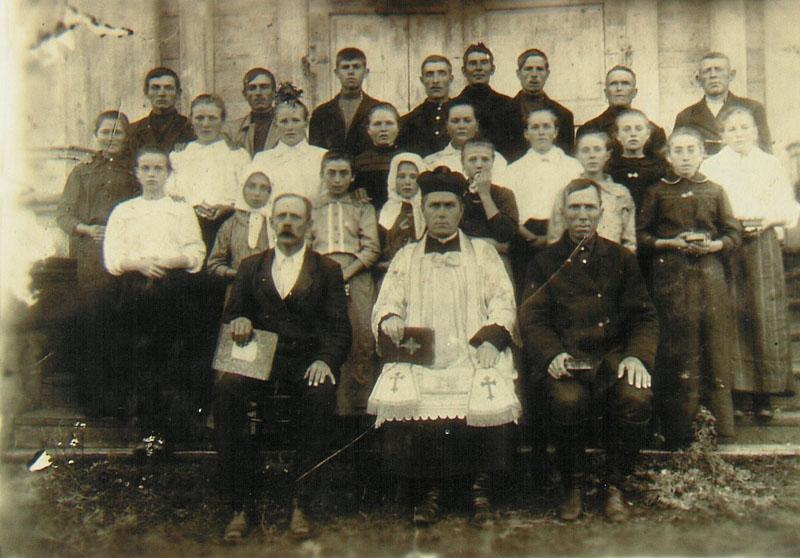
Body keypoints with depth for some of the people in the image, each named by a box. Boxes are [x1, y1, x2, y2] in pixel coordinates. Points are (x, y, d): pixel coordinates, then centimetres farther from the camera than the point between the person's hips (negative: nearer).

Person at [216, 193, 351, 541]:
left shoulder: (328, 270, 15)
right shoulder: (251, 267, 21)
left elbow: (339, 329, 6)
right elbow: (231, 314, 18)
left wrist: (325, 359, -15)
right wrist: (238, 321, -8)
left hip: (307, 361, -1)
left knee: (321, 396, -35)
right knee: (225, 390, -31)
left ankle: (301, 504, -23)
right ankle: (240, 505, -23)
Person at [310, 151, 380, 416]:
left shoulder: (363, 208, 20)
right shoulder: (311, 208, 21)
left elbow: (372, 248, 7)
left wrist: (345, 273, -7)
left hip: (356, 278, 0)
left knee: (363, 345, -11)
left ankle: (362, 408, -9)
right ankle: (338, 408, -5)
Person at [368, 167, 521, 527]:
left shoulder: (483, 253, 21)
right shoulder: (406, 258, 23)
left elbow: (503, 301, 10)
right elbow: (386, 304, 13)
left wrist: (491, 337, -9)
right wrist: (390, 323, -11)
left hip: (474, 356, -1)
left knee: (490, 402, -29)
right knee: (398, 401, -27)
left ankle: (481, 488, -8)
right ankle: (427, 490, -8)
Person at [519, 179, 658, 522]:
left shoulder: (621, 259, 16)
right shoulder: (546, 262, 13)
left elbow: (644, 316, 12)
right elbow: (531, 318, 4)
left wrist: (637, 355, -8)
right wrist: (552, 354, -15)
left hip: (612, 353, 1)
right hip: (565, 357, -1)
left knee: (637, 397, -30)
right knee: (568, 400, -34)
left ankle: (613, 486, -6)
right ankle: (572, 487, -7)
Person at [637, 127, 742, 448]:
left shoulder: (714, 191, 14)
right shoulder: (657, 193, 10)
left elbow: (734, 234, 13)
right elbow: (641, 234, 9)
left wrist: (712, 245, -6)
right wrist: (671, 243, -7)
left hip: (710, 274, 2)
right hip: (671, 276, -1)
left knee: (715, 347, -2)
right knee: (678, 351, -4)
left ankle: (718, 427, 7)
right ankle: (680, 430, 2)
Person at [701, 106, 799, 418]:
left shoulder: (770, 164, 14)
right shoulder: (711, 167, 11)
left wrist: (767, 220, -8)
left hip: (763, 243, 1)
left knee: (764, 315, -4)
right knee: (732, 314, -6)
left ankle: (764, 395, 1)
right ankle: (738, 391, 0)